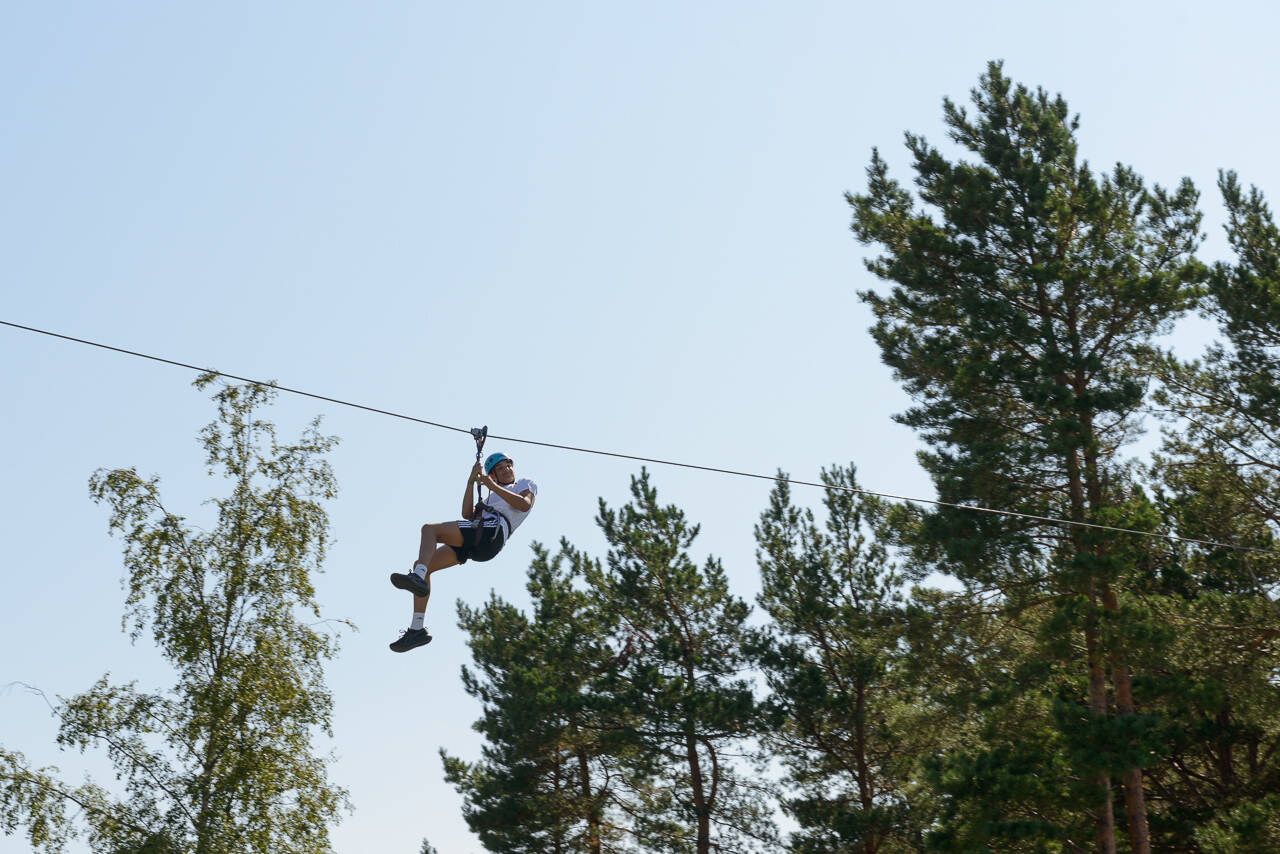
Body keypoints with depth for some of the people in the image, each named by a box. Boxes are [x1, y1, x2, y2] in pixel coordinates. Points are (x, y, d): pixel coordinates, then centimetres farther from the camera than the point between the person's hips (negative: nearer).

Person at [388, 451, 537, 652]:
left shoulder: (526, 484, 24)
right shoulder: (493, 498, 40)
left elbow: (524, 504, -1)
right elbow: (467, 514, 21)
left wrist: (492, 486, -1)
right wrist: (471, 482, 14)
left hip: (492, 531, -7)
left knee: (430, 529, -24)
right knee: (422, 565, -5)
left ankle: (417, 578, -45)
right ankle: (417, 629, -10)